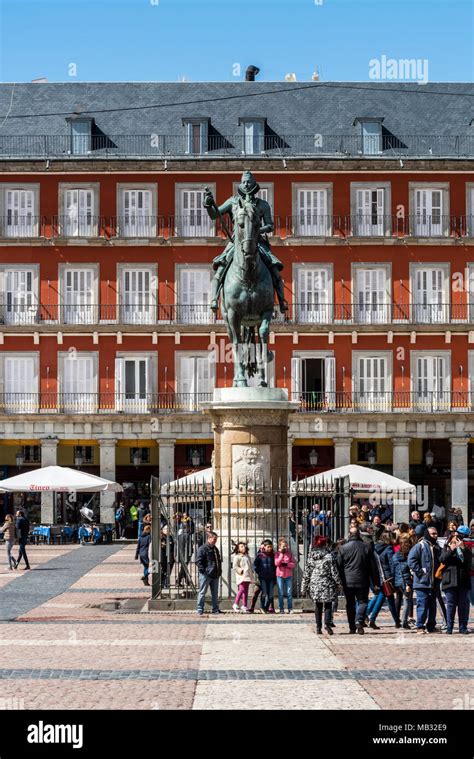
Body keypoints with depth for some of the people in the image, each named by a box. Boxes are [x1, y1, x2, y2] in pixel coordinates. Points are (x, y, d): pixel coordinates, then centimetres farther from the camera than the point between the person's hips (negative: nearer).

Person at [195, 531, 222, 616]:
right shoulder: (202, 549, -9)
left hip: (215, 575, 8)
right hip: (206, 575, -8)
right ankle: (200, 609, 3)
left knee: (215, 593, 11)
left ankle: (215, 609, 17)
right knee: (202, 592, -2)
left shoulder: (215, 549, 17)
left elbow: (219, 561, 26)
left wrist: (219, 571, 16)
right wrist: (203, 570, -18)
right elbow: (198, 561, -14)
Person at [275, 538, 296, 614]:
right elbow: (276, 563, -12)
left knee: (289, 592, 0)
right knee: (281, 593, 2)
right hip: (280, 575, -1)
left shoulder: (290, 553, 5)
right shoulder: (277, 553, 2)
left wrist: (287, 564, -15)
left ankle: (290, 608, 4)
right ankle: (281, 609, 7)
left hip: (288, 575, 1)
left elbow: (294, 564, 1)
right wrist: (281, 554, -15)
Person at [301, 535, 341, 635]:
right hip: (327, 585, -3)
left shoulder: (311, 556, 4)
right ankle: (327, 623, -16)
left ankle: (318, 627, 11)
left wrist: (304, 587, 13)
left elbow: (306, 573, 7)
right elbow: (334, 572, -8)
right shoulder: (329, 556, -9)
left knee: (318, 606, 12)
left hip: (315, 585, 3)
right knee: (328, 605, 4)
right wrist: (339, 584, 2)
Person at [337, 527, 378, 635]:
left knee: (350, 604, 10)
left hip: (347, 582, 0)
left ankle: (352, 627, 11)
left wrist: (339, 582, 9)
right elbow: (373, 566, 4)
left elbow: (339, 566, 1)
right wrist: (375, 583, 10)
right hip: (362, 581, 0)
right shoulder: (367, 547, 2)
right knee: (362, 601, 6)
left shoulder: (343, 548, -1)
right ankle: (359, 621, -17)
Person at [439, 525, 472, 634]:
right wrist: (451, 549, -14)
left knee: (463, 604, 2)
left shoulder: (466, 549, 12)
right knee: (451, 604, -1)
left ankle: (463, 627, 9)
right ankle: (449, 627, 3)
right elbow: (442, 559, -4)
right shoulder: (447, 547, 11)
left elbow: (469, 559, -6)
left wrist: (463, 547, -14)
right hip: (451, 580, -1)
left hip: (463, 580, 1)